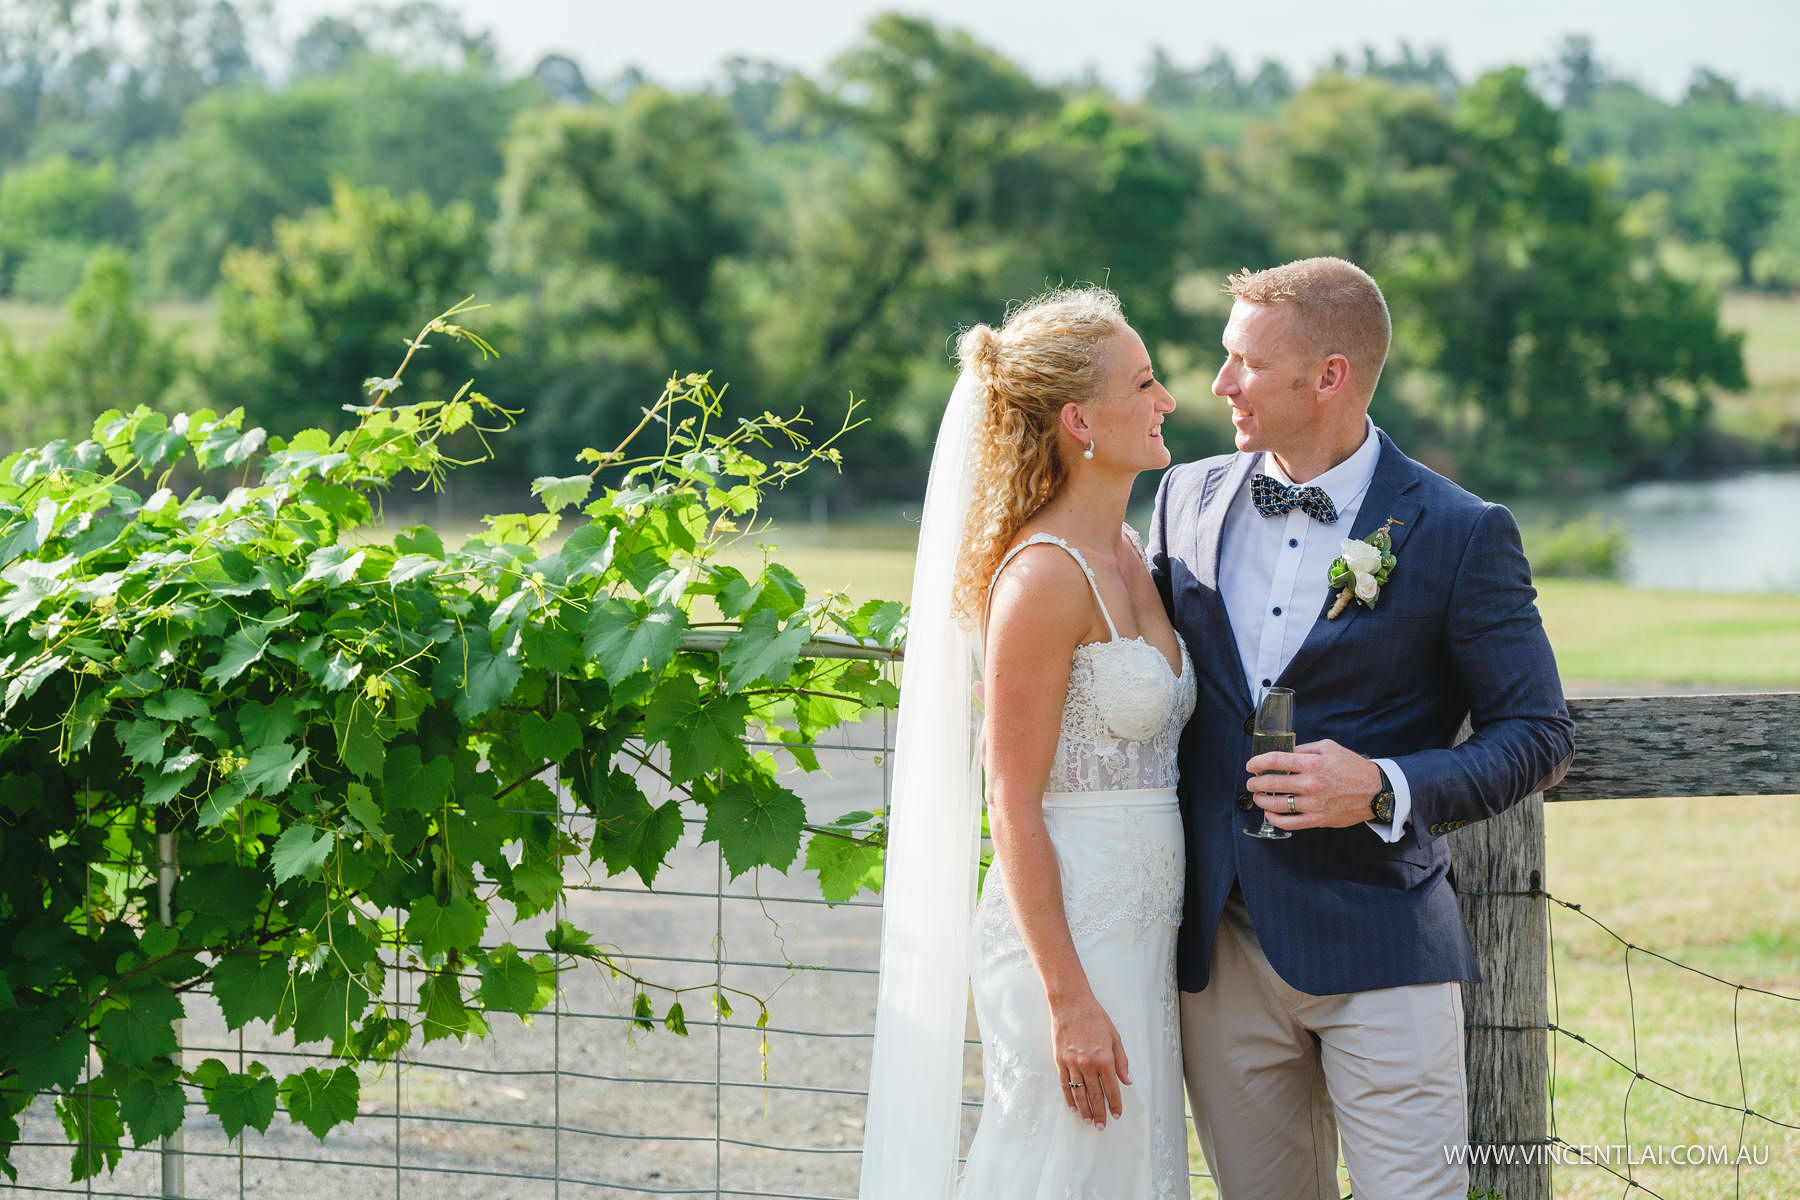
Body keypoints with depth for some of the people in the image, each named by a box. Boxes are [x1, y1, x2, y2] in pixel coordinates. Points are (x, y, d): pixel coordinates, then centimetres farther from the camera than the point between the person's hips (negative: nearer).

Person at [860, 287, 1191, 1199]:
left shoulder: (1129, 556, 11)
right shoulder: (1044, 577, -15)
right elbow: (1014, 808, -17)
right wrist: (1069, 1000, -20)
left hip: (1141, 933, 9)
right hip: (1067, 939, -9)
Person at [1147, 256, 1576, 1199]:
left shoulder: (1461, 534, -6)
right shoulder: (1189, 497, 8)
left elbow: (1535, 734, -3)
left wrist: (1388, 790, -18)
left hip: (1378, 946, -4)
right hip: (1217, 946, 4)